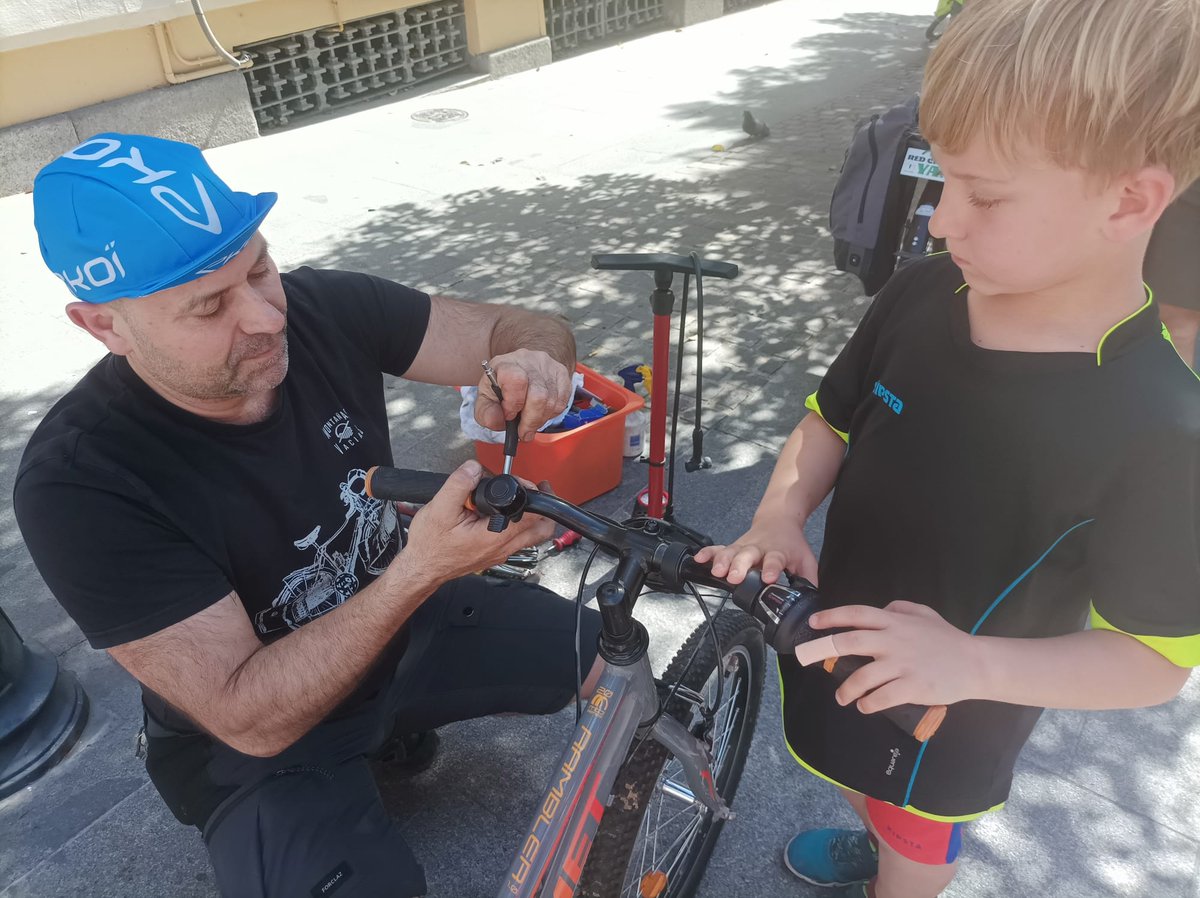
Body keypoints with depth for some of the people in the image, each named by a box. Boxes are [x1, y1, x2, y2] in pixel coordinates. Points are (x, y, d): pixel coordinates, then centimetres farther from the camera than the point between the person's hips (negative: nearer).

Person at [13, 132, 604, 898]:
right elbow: (251, 719, -29)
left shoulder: (324, 308, -18)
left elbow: (524, 329, -12)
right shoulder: (80, 484, -29)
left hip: (405, 621, 5)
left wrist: (532, 364, -36)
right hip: (259, 748, -4)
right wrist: (420, 571, -43)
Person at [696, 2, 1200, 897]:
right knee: (866, 779, 35)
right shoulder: (920, 295, -16)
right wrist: (779, 520, -19)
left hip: (951, 711, -5)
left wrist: (975, 662, -36)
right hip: (843, 641, 5)